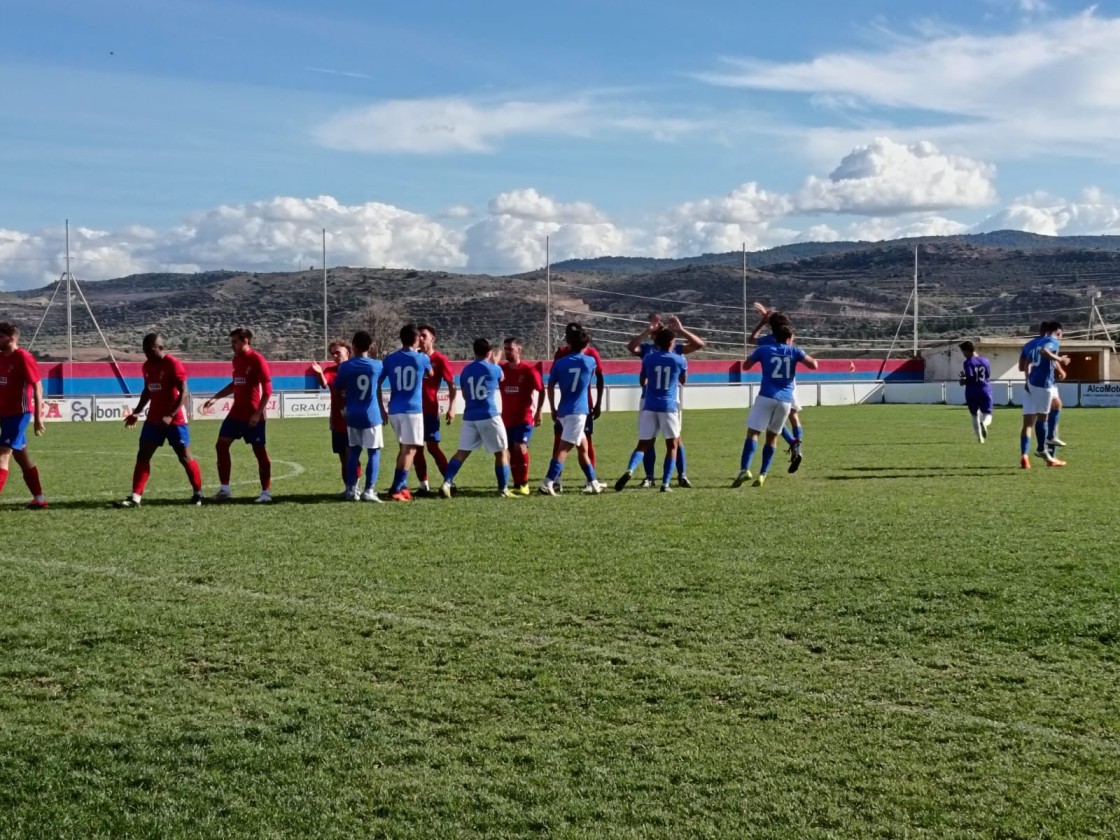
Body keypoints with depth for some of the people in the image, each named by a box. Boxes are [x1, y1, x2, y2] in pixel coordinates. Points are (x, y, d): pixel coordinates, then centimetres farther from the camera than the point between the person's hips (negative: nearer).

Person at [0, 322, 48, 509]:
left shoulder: (23, 358, -12)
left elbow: (37, 387, -13)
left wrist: (38, 417, -17)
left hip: (19, 413, -8)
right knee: (22, 457, 14)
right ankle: (39, 499, 23)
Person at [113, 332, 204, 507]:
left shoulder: (173, 364, -15)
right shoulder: (147, 366, 8)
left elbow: (183, 393, -17)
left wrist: (170, 416, -24)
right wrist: (137, 412, 12)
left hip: (175, 419, -7)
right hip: (154, 418, 7)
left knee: (184, 456, 1)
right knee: (142, 455, -1)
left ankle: (198, 493, 17)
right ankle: (135, 497, -2)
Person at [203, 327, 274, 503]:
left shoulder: (257, 360, -13)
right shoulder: (236, 359, 11)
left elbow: (267, 390, -16)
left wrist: (258, 413, -21)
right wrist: (216, 397, 18)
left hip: (253, 416, -8)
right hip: (236, 413, 8)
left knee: (260, 452, -2)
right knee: (221, 445, 4)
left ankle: (266, 492, 6)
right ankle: (224, 489, 10)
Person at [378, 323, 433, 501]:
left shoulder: (390, 358, 7)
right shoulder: (422, 358, 1)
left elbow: (377, 383, 6)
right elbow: (430, 374, 23)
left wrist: (381, 408, 13)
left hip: (394, 410, 4)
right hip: (413, 410, -4)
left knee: (404, 448, 19)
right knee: (410, 449, -5)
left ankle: (401, 486, 17)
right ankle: (396, 490, -14)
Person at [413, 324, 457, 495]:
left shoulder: (440, 359, -5)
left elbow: (452, 385, -5)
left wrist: (451, 408, -14)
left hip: (430, 409, -5)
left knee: (432, 446, -8)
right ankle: (424, 485, 9)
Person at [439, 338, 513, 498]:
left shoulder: (466, 370, 8)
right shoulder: (494, 369, -2)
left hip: (469, 416, 4)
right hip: (489, 415, -4)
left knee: (462, 452, 7)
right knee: (501, 452, 7)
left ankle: (446, 483, -6)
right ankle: (503, 489, 7)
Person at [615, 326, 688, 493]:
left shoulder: (648, 358, 4)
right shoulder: (679, 359, 0)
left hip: (650, 406, 2)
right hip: (669, 406, -2)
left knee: (643, 444, 5)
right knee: (672, 445, 10)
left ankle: (629, 470, -23)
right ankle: (665, 483, 1)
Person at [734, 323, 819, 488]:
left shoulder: (763, 350, 9)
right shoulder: (794, 351, 8)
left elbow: (746, 366, 20)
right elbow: (814, 365, 0)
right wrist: (803, 356, 21)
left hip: (766, 397, -2)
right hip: (785, 400, 2)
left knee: (753, 432, -6)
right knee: (772, 437, 14)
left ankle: (745, 469, -26)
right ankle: (762, 475, 8)